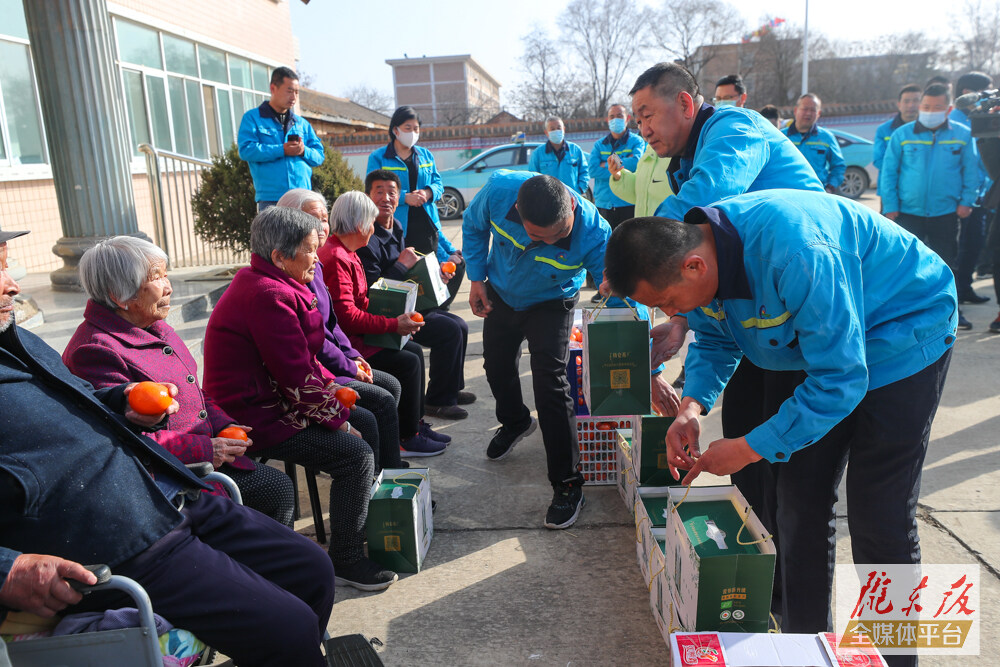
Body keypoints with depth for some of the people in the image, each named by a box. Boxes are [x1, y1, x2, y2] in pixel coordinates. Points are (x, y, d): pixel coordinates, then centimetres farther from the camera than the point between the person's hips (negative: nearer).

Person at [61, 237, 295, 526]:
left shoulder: (154, 326, 12)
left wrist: (223, 425, 4)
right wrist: (204, 449, -21)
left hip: (205, 452, 9)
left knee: (279, 487, 6)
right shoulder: (96, 351, -19)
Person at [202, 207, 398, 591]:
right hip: (257, 419, -11)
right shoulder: (269, 296, -24)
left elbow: (302, 359, 15)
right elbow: (297, 376, -24)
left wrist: (332, 387, 3)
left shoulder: (262, 283, 11)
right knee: (357, 455, -17)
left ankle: (362, 522, 31)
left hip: (269, 399, 11)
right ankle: (345, 561, -3)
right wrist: (336, 419, -13)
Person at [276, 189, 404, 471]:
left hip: (332, 364, 10)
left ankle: (391, 472, 17)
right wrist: (349, 367, -10)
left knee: (391, 385, 10)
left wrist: (353, 356, 5)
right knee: (383, 401, -11)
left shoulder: (314, 265, 10)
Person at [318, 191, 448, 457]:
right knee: (408, 363, -15)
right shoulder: (336, 259, -21)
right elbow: (347, 316, -26)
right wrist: (394, 324, -22)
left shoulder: (345, 253, 13)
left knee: (415, 351, 10)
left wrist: (394, 312, 8)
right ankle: (406, 439, -2)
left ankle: (415, 424, 16)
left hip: (355, 336, 11)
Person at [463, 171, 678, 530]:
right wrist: (476, 277, -12)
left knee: (550, 384, -16)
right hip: (500, 294, 4)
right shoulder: (499, 190, -34)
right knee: (497, 365, 19)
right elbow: (473, 225, -8)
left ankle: (567, 484, 0)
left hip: (550, 304, -3)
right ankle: (515, 422, 52)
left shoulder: (593, 234, -39)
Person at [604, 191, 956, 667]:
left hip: (905, 335, -7)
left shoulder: (798, 256, -40)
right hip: (823, 345, 7)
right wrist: (693, 404, -17)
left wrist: (750, 448, -29)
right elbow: (714, 338, 2)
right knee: (800, 502, 7)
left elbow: (840, 380, -33)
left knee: (879, 520, -5)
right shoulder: (692, 253, -15)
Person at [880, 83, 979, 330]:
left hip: (946, 214, 1)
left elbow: (971, 171, 7)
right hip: (908, 212, -1)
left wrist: (966, 201, -3)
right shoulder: (902, 134, -1)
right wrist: (890, 206, -5)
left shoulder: (963, 135, 3)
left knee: (945, 264, 11)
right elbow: (888, 171, 1)